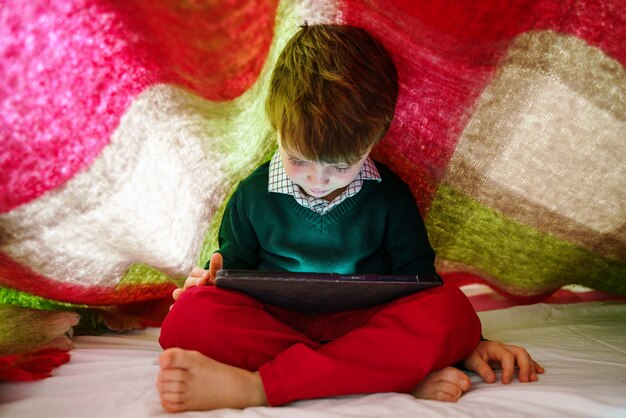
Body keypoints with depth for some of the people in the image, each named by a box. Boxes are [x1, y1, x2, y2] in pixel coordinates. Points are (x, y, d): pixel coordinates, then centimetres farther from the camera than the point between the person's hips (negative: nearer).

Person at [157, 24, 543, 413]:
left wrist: (466, 344, 0)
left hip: (365, 325, 0)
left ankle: (254, 386, -36)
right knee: (191, 314, -31)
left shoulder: (391, 196, 4)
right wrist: (215, 276, -7)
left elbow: (416, 279, 10)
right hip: (274, 321, 0)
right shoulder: (253, 194, 4)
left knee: (452, 311, -31)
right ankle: (401, 374, -35)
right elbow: (236, 267, 16)